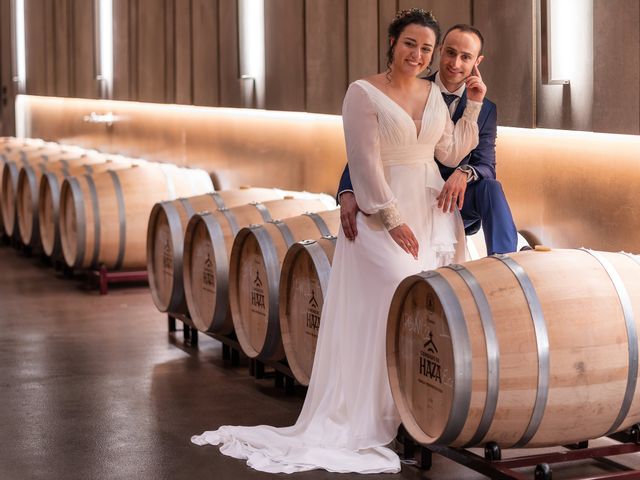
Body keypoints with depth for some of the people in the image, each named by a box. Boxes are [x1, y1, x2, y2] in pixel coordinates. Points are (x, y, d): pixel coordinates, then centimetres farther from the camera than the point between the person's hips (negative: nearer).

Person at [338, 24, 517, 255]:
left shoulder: (485, 109, 4)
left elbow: (486, 167, -4)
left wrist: (464, 173, -32)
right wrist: (348, 193, -29)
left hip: (449, 203, 1)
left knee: (490, 188, -29)